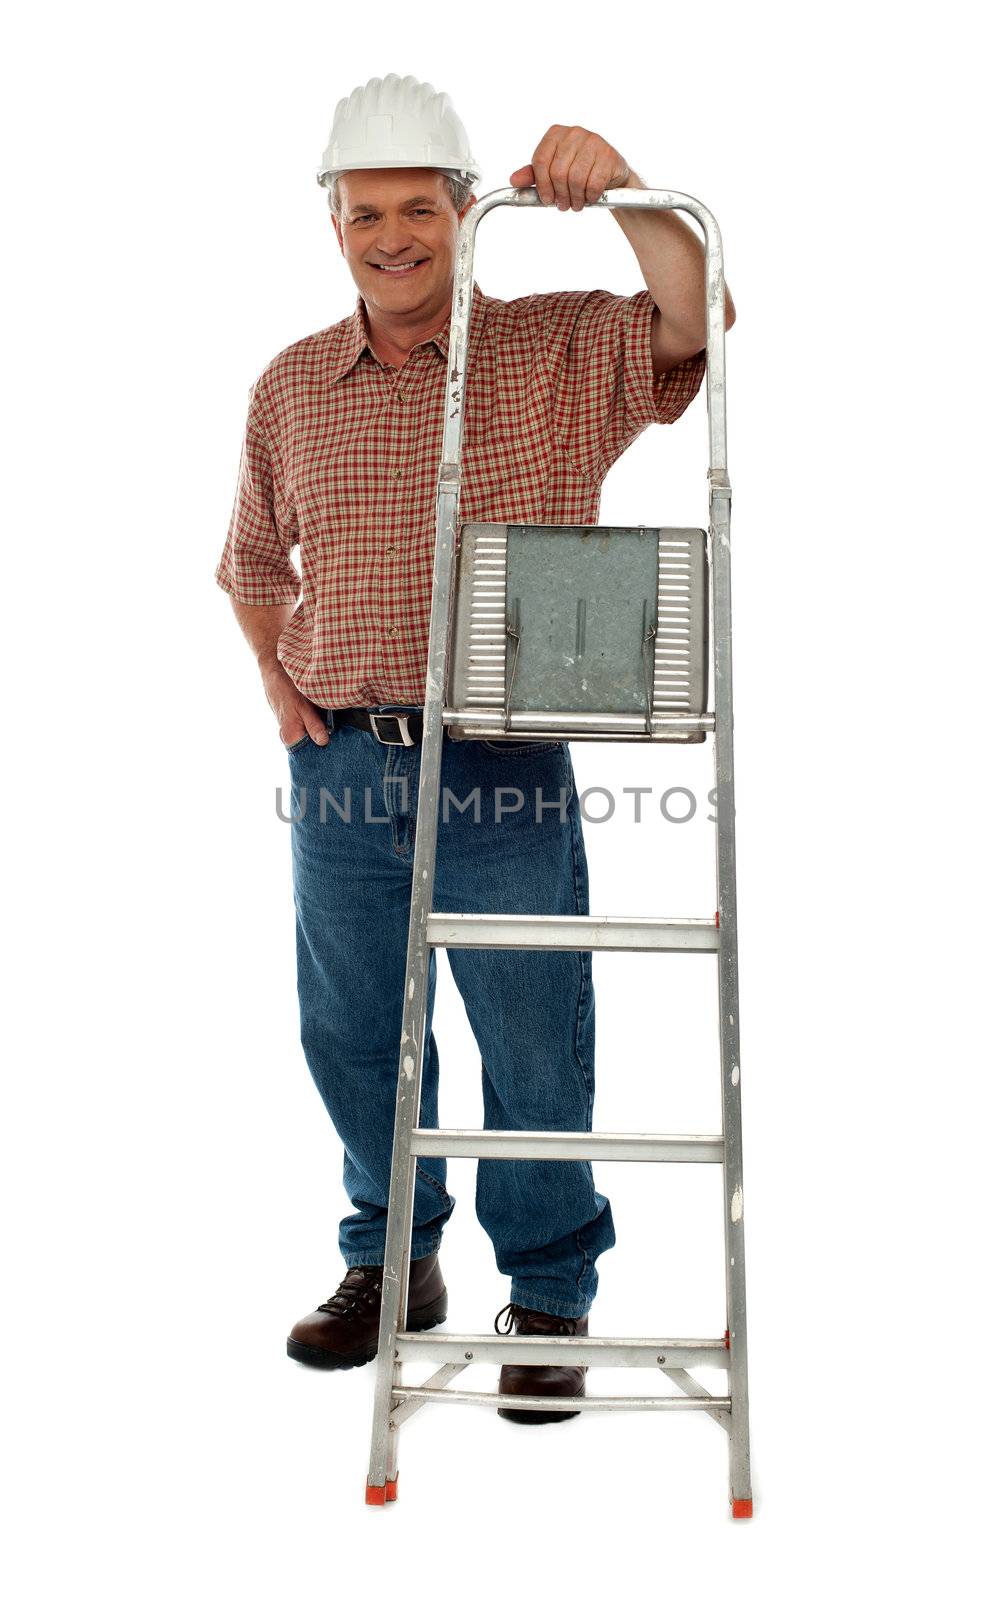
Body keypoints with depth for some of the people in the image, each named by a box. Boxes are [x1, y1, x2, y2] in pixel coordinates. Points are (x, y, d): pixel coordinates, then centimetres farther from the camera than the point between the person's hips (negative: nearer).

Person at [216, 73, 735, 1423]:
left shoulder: (561, 349, -1)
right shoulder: (293, 385, 11)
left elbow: (700, 321, -18)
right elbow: (254, 556, 23)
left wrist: (621, 186, -29)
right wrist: (273, 671, 9)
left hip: (500, 766, -4)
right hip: (338, 765, 4)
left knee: (536, 1048, 3)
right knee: (353, 1032, 14)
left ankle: (551, 1296, 22)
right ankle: (393, 1261, 35)